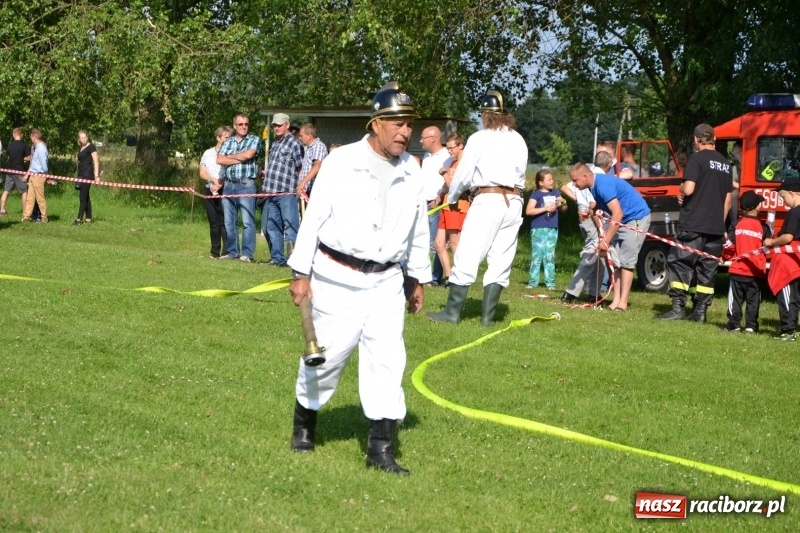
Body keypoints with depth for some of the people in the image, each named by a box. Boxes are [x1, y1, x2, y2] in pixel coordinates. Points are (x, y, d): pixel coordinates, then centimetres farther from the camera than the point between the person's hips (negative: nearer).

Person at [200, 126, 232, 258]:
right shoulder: (208, 153, 11)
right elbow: (202, 173, 8)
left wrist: (220, 184, -15)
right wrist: (214, 180, -8)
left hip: (225, 191, -4)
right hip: (210, 191, 4)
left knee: (225, 221, -11)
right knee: (213, 222, 7)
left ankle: (227, 251, -11)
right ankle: (215, 252, 14)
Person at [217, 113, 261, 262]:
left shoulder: (255, 140, 5)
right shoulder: (228, 143, 16)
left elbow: (248, 154, -13)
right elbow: (219, 160, 2)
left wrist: (230, 156, 2)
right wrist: (239, 159, -7)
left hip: (246, 185, -5)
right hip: (229, 185, 5)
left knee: (247, 221, -8)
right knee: (229, 221, 7)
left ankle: (247, 253, -7)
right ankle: (232, 251, 13)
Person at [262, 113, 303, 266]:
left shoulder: (294, 144, -5)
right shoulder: (274, 143, 19)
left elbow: (301, 168, -4)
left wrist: (300, 187, -5)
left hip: (287, 193, -8)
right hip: (272, 193, 8)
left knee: (290, 226, -6)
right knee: (270, 226, 12)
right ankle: (277, 258, 20)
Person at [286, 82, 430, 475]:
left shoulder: (411, 171, 5)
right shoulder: (341, 162, -8)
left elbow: (419, 228, 15)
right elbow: (314, 216, -6)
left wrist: (418, 277, 17)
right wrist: (301, 272, -8)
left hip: (386, 281, 4)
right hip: (338, 277, -4)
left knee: (387, 358, -3)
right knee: (327, 354, 3)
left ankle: (381, 448, 0)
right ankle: (304, 421, 28)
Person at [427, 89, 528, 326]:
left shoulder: (479, 139, -3)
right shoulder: (518, 140, 9)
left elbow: (463, 174, 0)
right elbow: (521, 174, 11)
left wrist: (451, 197, 16)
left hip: (488, 200, -4)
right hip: (514, 201, 5)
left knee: (467, 256, 0)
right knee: (501, 260, 6)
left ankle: (453, 311, 0)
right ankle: (488, 315, 5)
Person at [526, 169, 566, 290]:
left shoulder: (556, 193, 10)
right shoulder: (536, 194, -5)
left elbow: (564, 209, 19)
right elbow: (528, 211, -14)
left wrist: (561, 205, -4)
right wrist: (545, 208, -18)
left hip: (552, 229, 4)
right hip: (538, 229, -4)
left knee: (550, 256, 5)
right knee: (537, 255, -1)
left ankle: (550, 283, 7)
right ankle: (533, 282, 4)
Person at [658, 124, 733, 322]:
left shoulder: (697, 158, -7)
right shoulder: (725, 164, 14)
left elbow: (688, 188, -18)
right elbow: (728, 199, 18)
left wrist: (681, 189, 5)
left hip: (693, 224, -6)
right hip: (716, 227, 6)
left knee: (679, 263, -2)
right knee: (708, 268, 9)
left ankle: (678, 307, -9)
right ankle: (700, 310, 8)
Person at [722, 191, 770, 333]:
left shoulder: (737, 225, -4)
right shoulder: (763, 227, -4)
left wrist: (725, 257, 13)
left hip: (738, 270, 0)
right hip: (756, 271, 0)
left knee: (735, 299, 5)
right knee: (753, 300, 6)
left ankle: (734, 324, 4)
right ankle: (751, 326, 4)